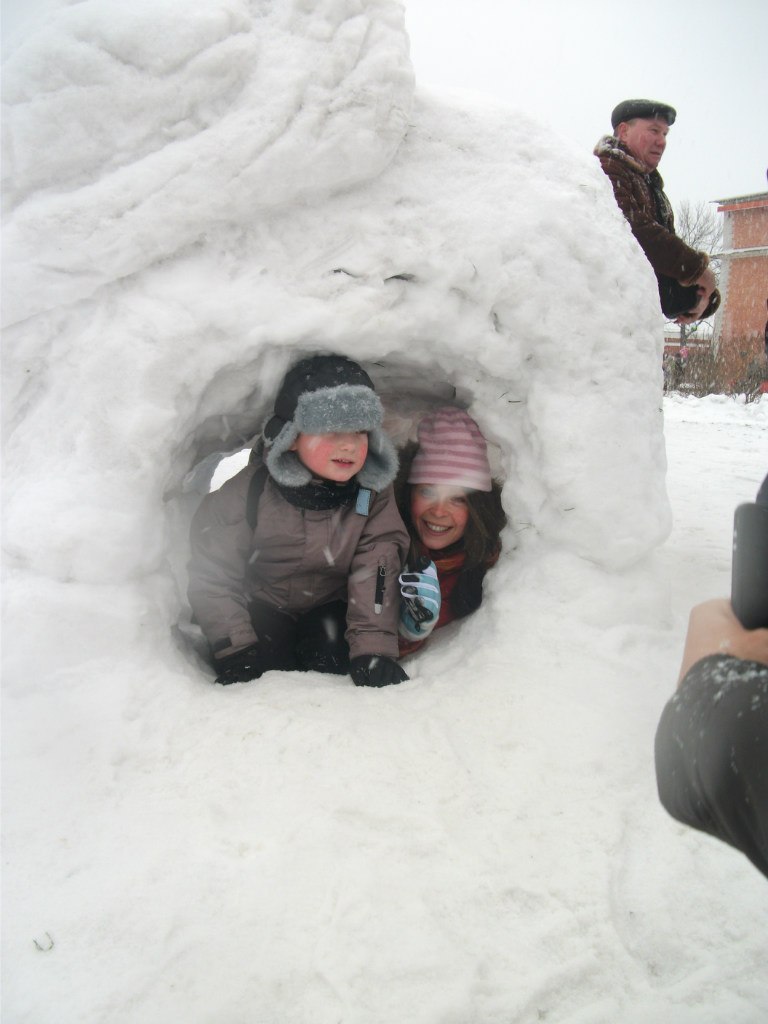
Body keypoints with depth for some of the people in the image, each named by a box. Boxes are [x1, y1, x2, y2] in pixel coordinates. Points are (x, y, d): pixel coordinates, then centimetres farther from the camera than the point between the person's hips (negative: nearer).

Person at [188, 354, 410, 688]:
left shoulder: (374, 495, -15)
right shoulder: (249, 491, -21)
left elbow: (376, 571, -19)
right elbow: (212, 575, -16)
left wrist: (373, 648, -30)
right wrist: (235, 651, -24)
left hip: (330, 606, 1)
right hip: (263, 607, -1)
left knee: (334, 655, -25)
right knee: (266, 663, -25)